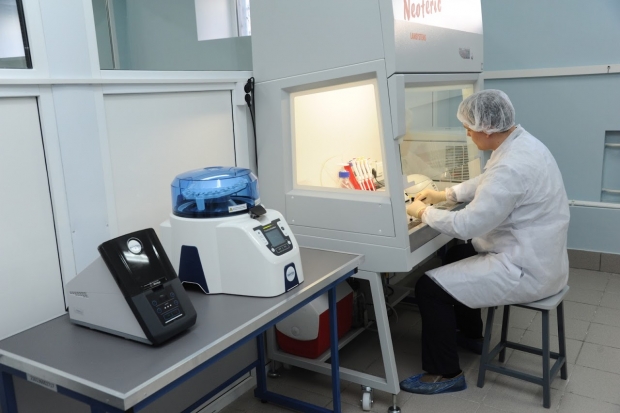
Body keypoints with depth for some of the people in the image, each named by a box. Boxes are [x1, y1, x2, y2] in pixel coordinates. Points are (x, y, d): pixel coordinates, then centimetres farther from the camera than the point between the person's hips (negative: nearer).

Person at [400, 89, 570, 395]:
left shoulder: (511, 167, -29)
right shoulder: (519, 142, 3)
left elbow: (467, 225, -26)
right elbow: (486, 183, 21)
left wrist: (424, 212, -10)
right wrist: (444, 194, 14)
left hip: (527, 270, -11)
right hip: (535, 254, 11)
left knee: (429, 287, -10)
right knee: (456, 255, 28)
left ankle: (444, 374, 7)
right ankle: (470, 334, 42)